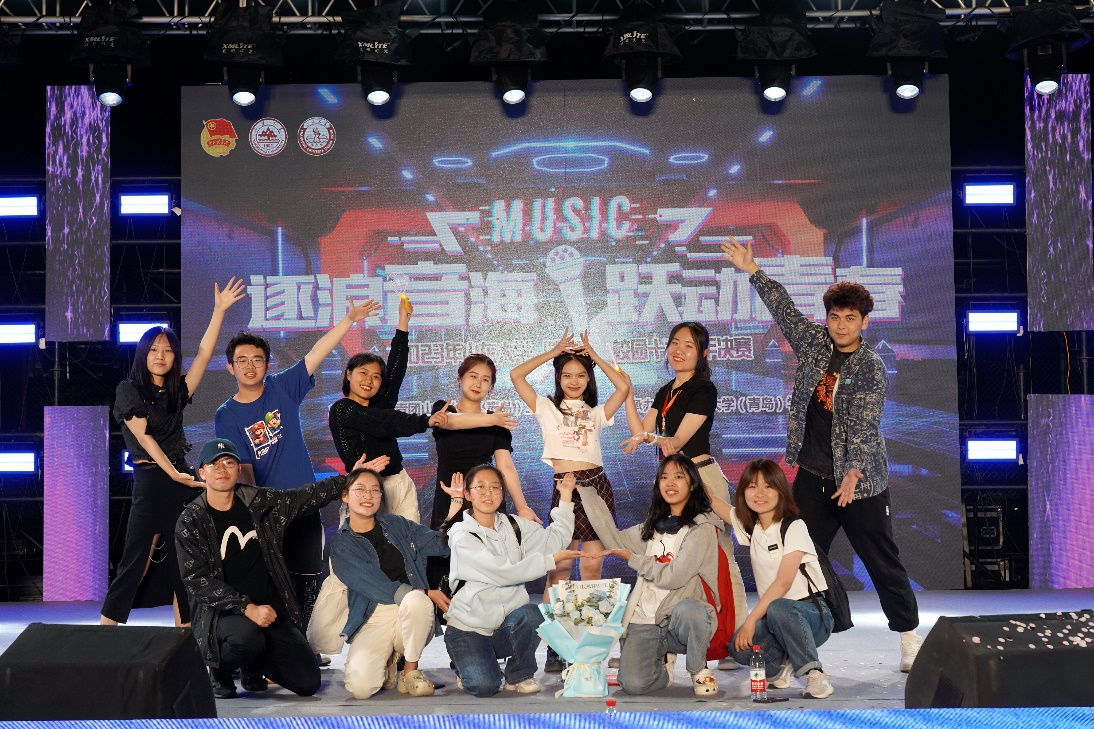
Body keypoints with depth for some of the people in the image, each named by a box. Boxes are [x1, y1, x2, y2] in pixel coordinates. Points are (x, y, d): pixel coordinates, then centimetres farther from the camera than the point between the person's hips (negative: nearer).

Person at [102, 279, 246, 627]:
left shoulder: (177, 392, 12)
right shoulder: (130, 389, -1)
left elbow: (204, 351, 7)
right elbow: (143, 436, -9)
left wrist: (220, 309, 1)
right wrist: (173, 473, -18)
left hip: (183, 480, 5)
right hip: (151, 481, -5)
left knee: (183, 562, 5)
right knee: (136, 563, -7)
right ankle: (103, 635, -3)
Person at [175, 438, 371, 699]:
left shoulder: (260, 502, 5)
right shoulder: (191, 522, -5)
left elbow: (308, 496, 19)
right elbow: (197, 580, -12)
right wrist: (247, 608, -21)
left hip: (271, 611, 4)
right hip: (221, 615, -4)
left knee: (307, 682, -7)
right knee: (246, 637, -39)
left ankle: (252, 666, 24)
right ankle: (218, 670, -3)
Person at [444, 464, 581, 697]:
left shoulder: (514, 526, 8)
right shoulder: (462, 537, -12)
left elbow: (556, 538, 10)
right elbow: (504, 573, -20)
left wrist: (565, 497, 5)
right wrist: (551, 560, -18)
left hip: (506, 624, 5)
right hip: (469, 628, -4)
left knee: (530, 614, -30)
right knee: (483, 687, -26)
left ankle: (519, 675, -4)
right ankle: (470, 667, 12)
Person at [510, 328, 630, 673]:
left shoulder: (597, 413, 16)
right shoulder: (547, 408, 13)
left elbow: (624, 386, 3)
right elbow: (516, 375, 3)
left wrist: (593, 355, 8)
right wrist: (555, 351, 7)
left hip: (596, 485, 2)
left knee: (592, 567, 1)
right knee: (558, 567, -9)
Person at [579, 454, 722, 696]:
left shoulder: (702, 528, -3)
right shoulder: (653, 526, 19)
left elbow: (674, 576, -11)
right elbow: (615, 539, 19)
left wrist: (633, 558, 1)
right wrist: (585, 492, 21)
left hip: (680, 621, -4)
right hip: (645, 620, 4)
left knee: (687, 610, -41)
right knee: (633, 684, -21)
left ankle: (699, 670, -9)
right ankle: (663, 661, 17)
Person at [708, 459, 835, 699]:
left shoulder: (794, 527, -10)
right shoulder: (749, 526, 9)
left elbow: (784, 582, -19)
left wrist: (752, 618, -25)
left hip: (812, 614, -5)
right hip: (773, 617, 5)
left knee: (778, 609, -39)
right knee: (739, 647, -26)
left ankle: (814, 673, -20)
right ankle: (780, 665, 6)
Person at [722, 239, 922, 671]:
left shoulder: (871, 367, -9)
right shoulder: (814, 342, 5)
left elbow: (865, 425, -18)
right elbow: (784, 309, 15)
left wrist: (853, 472, -29)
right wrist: (753, 272, 13)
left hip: (859, 481, -5)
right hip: (813, 477, 5)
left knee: (882, 561, 1)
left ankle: (909, 637, 12)